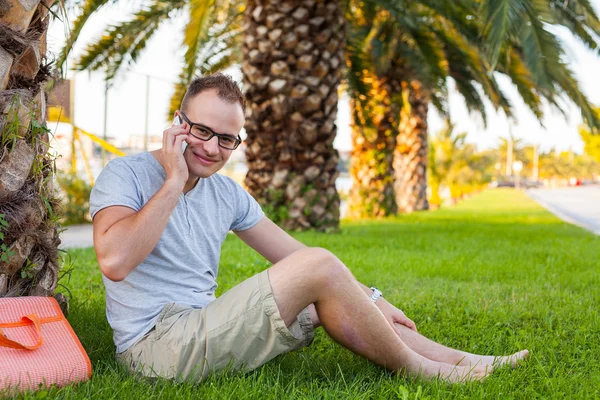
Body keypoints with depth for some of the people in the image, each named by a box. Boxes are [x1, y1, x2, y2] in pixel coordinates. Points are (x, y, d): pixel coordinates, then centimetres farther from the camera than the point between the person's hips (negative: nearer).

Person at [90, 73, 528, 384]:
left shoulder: (226, 193, 13)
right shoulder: (126, 175, -8)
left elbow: (292, 253, 16)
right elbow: (114, 261, -26)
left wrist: (368, 297, 9)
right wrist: (174, 181, -18)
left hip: (202, 330, 8)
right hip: (156, 343, -8)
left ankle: (458, 359, 10)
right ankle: (417, 370, -2)